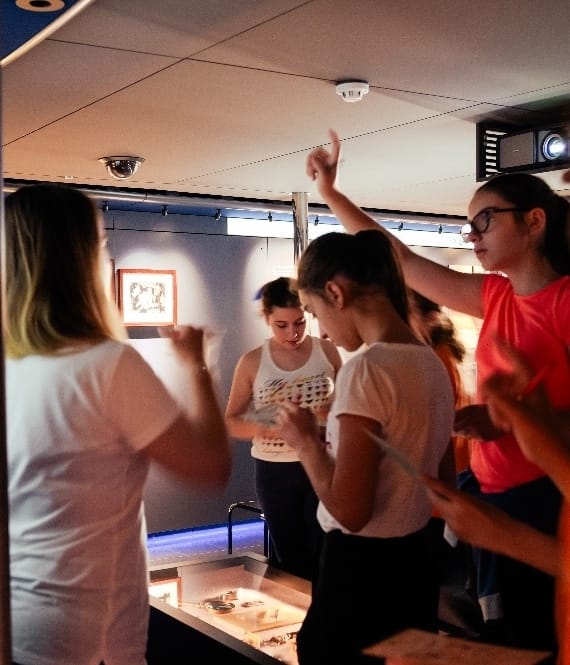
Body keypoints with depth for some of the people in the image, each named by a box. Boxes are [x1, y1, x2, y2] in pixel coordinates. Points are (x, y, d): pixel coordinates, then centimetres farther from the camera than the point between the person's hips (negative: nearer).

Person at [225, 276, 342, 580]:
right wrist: (264, 428, -23)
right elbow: (231, 422, -2)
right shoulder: (252, 362, -6)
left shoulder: (327, 351, -3)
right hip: (274, 471, 0)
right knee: (290, 558, 12)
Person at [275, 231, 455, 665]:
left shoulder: (366, 369, -21)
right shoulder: (432, 362, 4)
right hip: (416, 563, 8)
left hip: (363, 572, -8)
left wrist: (306, 441, -8)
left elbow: (349, 512, -23)